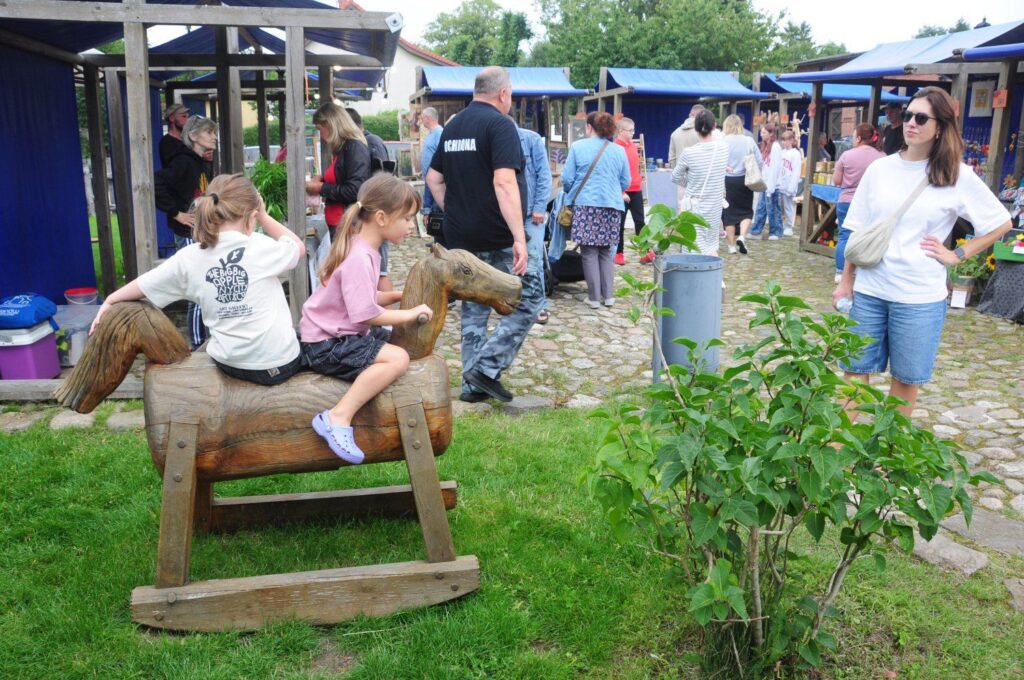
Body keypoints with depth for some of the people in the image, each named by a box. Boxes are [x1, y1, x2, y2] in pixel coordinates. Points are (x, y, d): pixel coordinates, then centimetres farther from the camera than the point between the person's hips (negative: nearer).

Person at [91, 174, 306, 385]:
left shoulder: (188, 258, -3)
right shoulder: (262, 247, -12)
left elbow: (143, 285, 11)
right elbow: (300, 248, 9)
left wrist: (109, 301, 28)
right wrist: (263, 216, 9)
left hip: (229, 363, 4)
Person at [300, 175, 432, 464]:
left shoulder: (365, 249, 9)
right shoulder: (359, 258, -23)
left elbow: (368, 299, 14)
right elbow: (367, 314, -25)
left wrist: (397, 295, 0)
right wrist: (411, 313, -16)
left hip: (342, 333, 11)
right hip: (326, 344, -11)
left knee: (396, 341, 20)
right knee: (397, 358, -23)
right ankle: (338, 418, -26)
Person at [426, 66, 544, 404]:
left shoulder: (452, 126, 14)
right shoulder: (499, 124, -12)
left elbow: (434, 178, 18)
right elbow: (504, 182, -23)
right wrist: (520, 237, -26)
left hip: (461, 238, 8)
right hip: (497, 238, -8)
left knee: (473, 308, 14)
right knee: (529, 298, 4)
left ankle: (473, 384, 18)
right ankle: (488, 367, -3)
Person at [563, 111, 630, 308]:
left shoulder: (577, 147, -1)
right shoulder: (619, 150, 7)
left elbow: (567, 178, -1)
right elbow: (626, 182, 12)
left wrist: (570, 192, 20)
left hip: (585, 205, -3)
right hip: (612, 206, 3)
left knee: (589, 252, 3)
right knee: (606, 251, 13)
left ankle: (594, 297, 4)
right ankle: (608, 296, 14)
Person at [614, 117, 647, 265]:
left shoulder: (633, 145, 11)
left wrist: (639, 180, 16)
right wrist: (621, 192, -18)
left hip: (636, 190, 6)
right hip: (622, 192, -6)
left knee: (640, 221, 4)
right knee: (620, 223, 4)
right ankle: (619, 253, 13)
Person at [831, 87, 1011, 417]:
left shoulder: (958, 176, -3)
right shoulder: (879, 169, 3)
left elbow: (1001, 223, 6)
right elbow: (857, 231, 7)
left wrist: (956, 255, -3)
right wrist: (846, 280, 5)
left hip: (919, 296, -2)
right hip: (868, 290, 2)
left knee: (906, 378, 8)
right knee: (855, 370, 6)